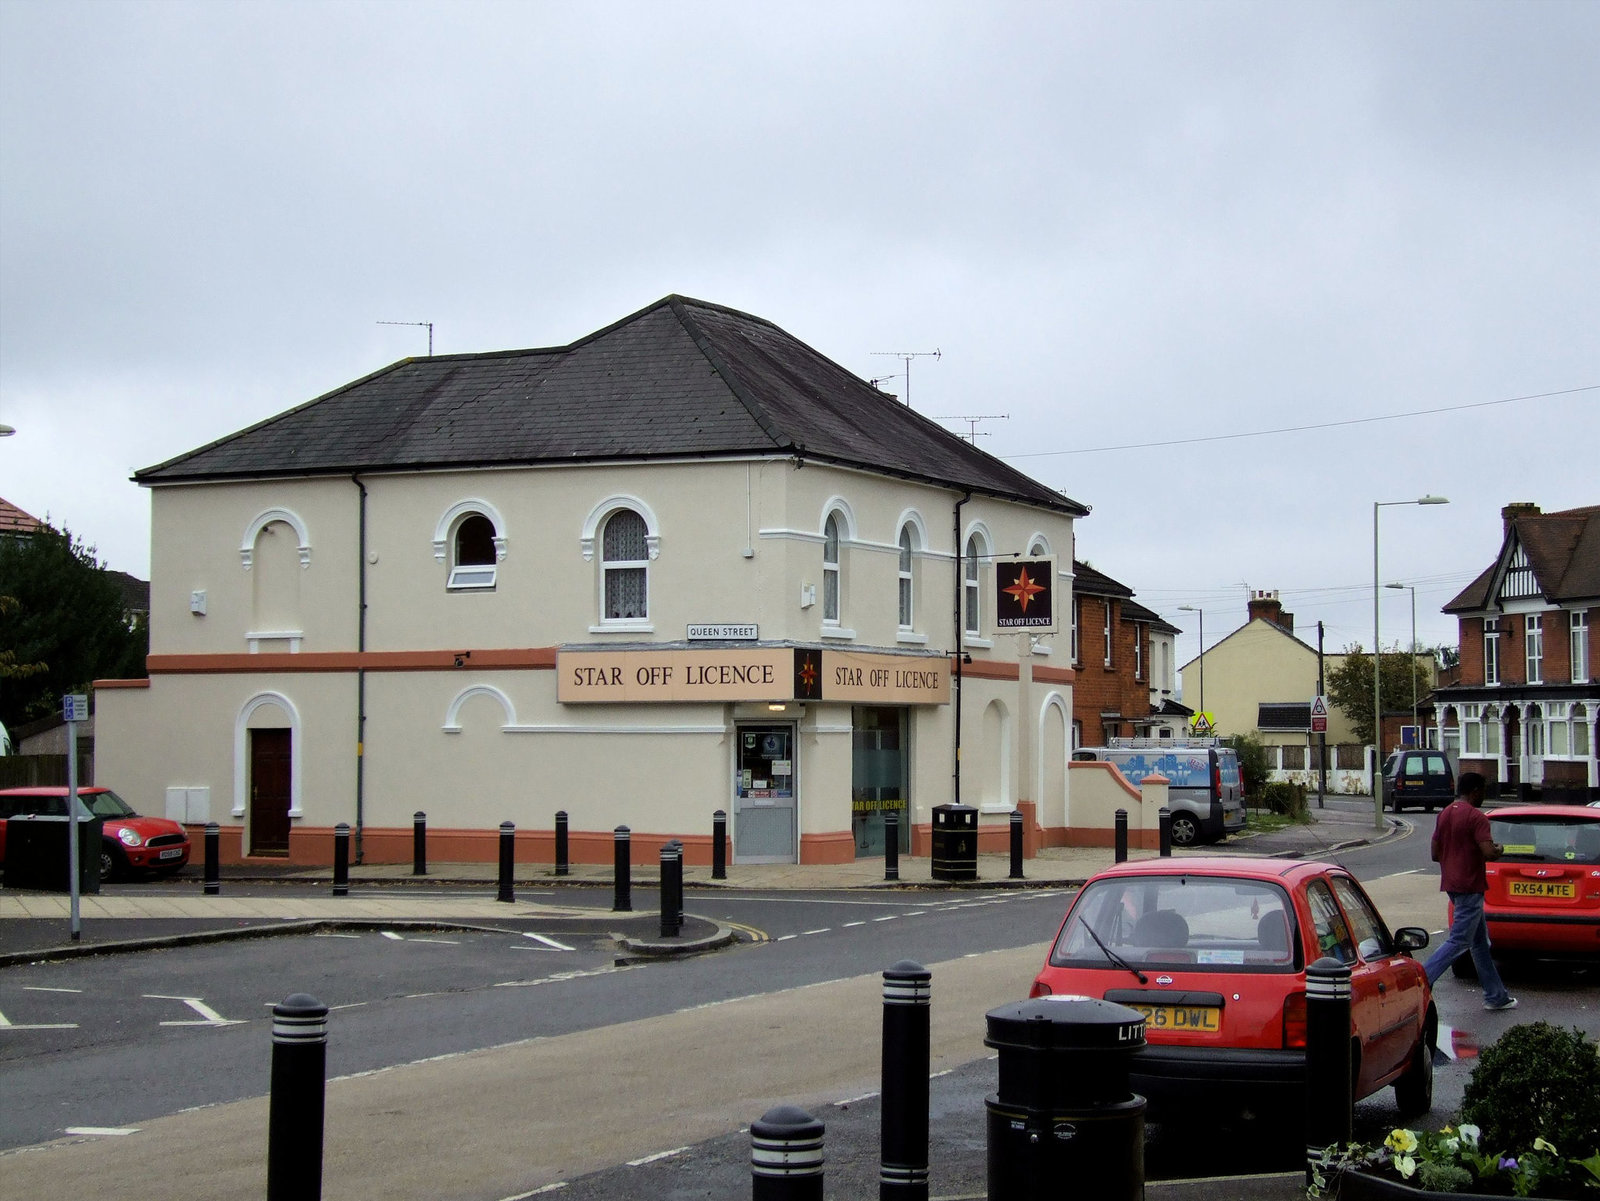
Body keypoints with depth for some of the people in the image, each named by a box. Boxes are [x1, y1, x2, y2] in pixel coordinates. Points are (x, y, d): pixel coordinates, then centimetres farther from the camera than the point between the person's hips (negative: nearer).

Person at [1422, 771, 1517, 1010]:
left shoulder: (1444, 815, 10)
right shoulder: (1475, 817, -15)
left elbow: (1435, 854, 12)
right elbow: (1489, 853, -23)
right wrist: (1499, 850, -2)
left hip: (1452, 885, 9)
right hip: (1469, 887, -9)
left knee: (1480, 941, 15)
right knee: (1459, 942, -7)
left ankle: (1495, 995, 21)